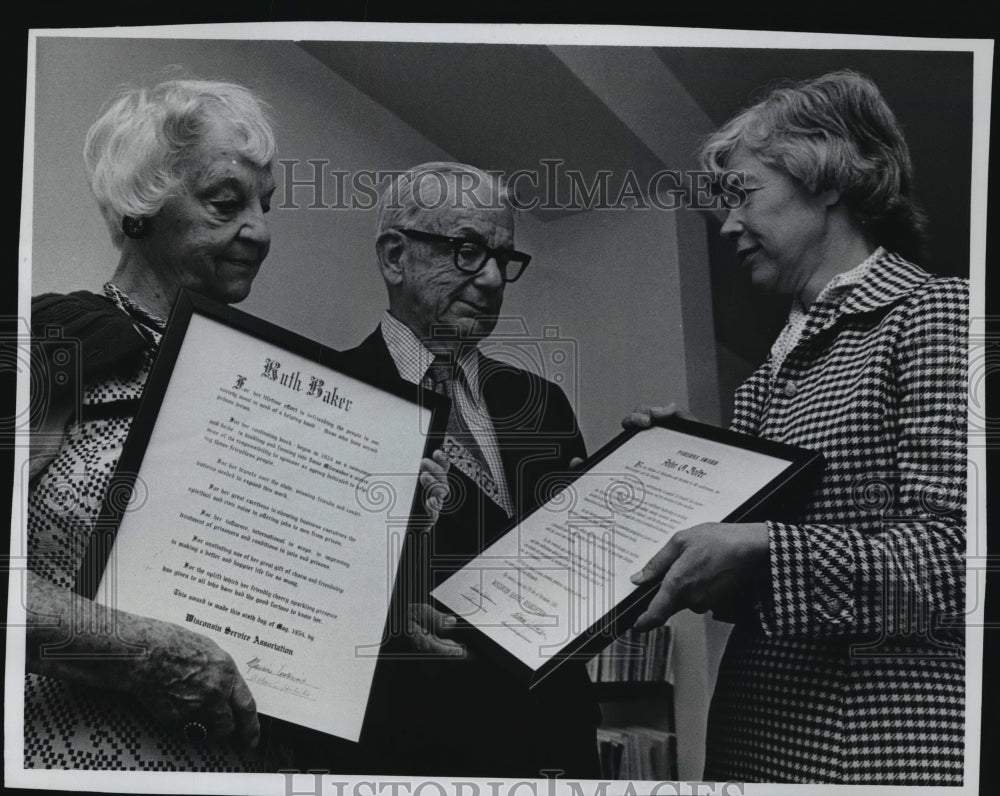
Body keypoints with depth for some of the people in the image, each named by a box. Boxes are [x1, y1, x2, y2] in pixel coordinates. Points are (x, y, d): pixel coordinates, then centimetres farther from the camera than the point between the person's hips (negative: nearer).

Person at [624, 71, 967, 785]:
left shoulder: (932, 314, -7)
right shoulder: (777, 370, 14)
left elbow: (952, 555, -18)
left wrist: (762, 550, -24)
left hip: (881, 746, -7)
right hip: (756, 733, 7)